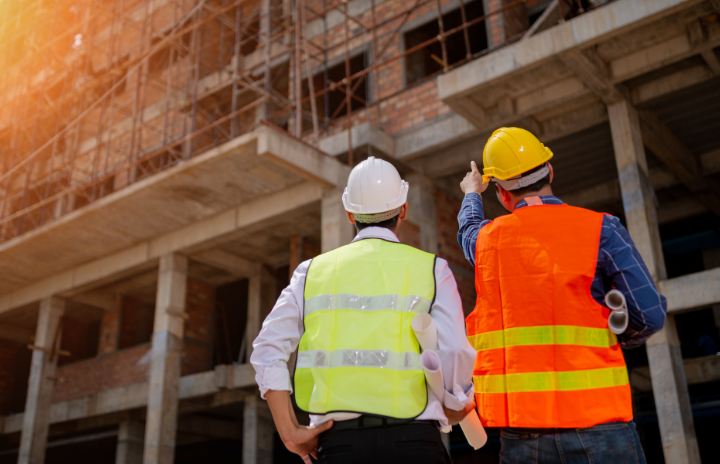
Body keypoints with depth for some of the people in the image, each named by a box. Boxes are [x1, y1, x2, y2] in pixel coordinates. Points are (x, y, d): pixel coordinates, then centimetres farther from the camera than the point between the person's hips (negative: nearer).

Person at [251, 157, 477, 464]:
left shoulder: (314, 271, 12)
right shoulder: (431, 270, 6)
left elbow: (267, 350, 1)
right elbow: (455, 357, -4)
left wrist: (290, 433, 2)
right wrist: (457, 411, 15)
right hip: (411, 439, -2)